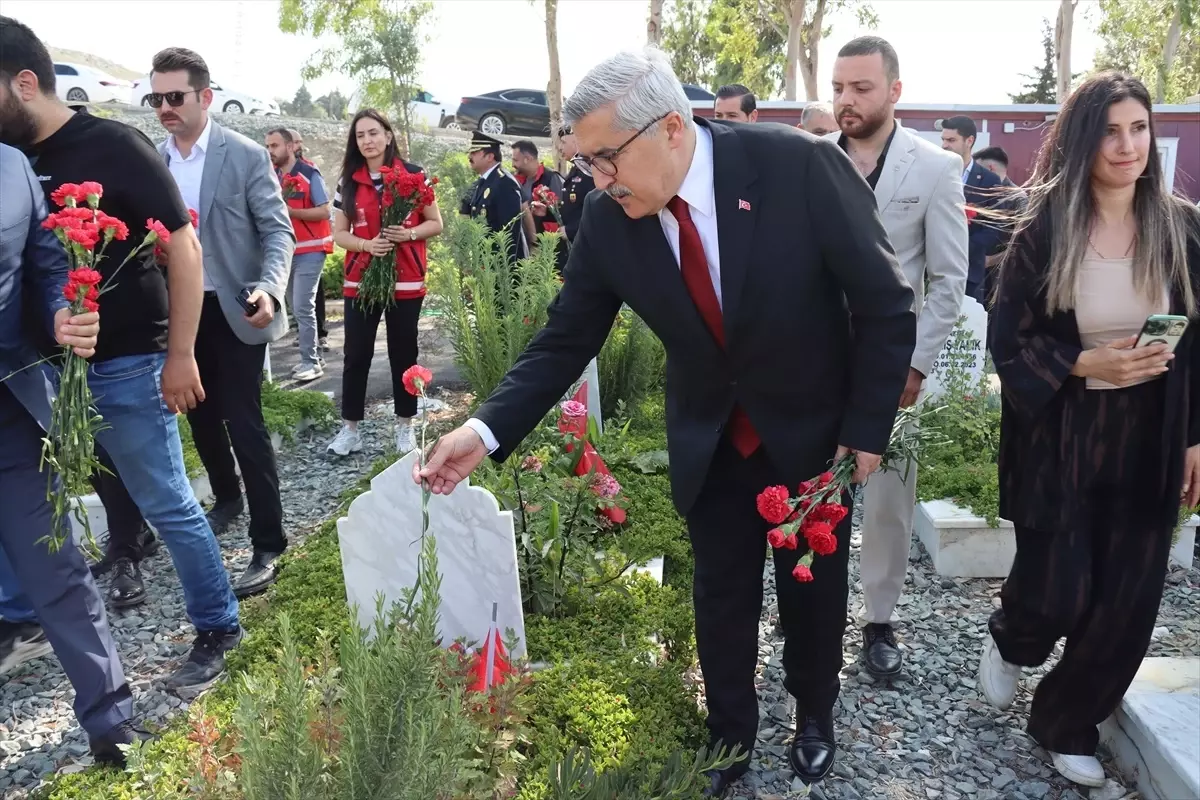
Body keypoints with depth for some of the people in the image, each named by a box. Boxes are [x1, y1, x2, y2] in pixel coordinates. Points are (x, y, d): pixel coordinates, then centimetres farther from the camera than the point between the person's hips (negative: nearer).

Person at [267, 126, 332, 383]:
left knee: (302, 307, -11)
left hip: (309, 250, -7)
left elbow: (324, 211, -14)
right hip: (287, 251, 7)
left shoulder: (309, 174, -10)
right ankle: (315, 356, 19)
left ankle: (310, 362, -4)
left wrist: (290, 211, -22)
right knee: (298, 308, 10)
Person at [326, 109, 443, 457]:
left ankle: (405, 426, 19)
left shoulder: (413, 175, -1)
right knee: (356, 355, 4)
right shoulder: (349, 183, 5)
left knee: (403, 354, 8)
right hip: (360, 281, 2)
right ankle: (350, 428, 13)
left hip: (406, 281, -1)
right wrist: (367, 244, -14)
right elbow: (339, 234, 6)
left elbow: (435, 223, 3)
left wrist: (408, 234, -16)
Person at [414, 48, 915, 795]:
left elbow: (886, 303, -17)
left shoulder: (800, 166, -26)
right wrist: (487, 430, -19)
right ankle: (729, 733, 40)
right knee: (722, 595, 14)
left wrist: (865, 428, -13)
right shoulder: (608, 219, -16)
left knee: (815, 585, 17)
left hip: (815, 430, -1)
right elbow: (565, 340, -8)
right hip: (710, 440, 2)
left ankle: (814, 713, 46)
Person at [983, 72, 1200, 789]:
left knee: (1126, 605, 7)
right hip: (1061, 439, -3)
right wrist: (1087, 365, -21)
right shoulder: (1043, 233, -8)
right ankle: (1008, 643, 36)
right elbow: (1009, 341, -6)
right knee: (1057, 594, -1)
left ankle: (1066, 723, 30)